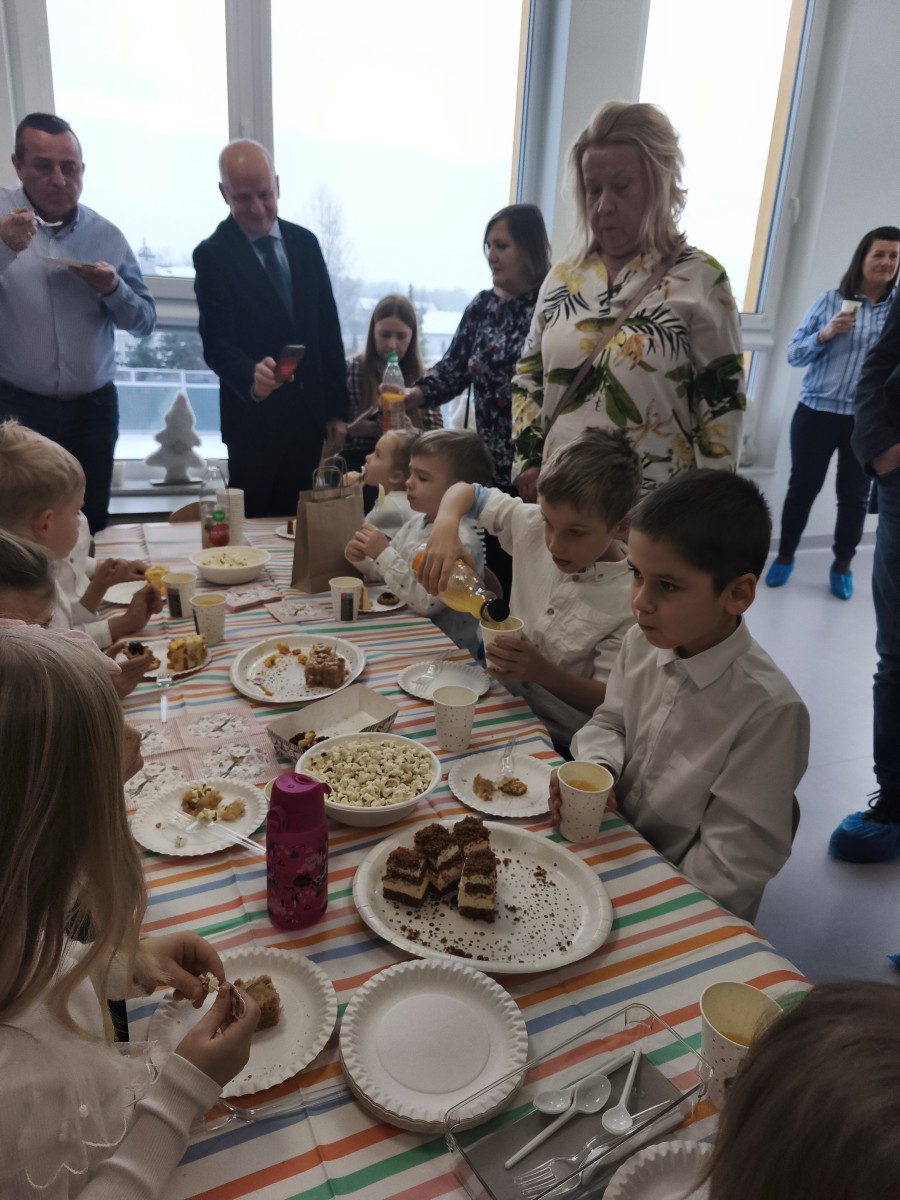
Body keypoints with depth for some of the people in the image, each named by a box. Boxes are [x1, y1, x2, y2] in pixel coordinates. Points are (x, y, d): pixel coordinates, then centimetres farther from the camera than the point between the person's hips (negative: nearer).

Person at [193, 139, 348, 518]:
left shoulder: (304, 242, 8)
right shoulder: (212, 255, -5)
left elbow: (328, 330, 9)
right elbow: (216, 343, -12)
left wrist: (337, 408, 6)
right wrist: (251, 377, -35)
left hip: (310, 413, 4)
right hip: (255, 417, -4)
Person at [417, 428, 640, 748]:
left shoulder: (633, 601, -21)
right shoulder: (533, 527, -6)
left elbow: (609, 705, -17)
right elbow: (466, 492, 6)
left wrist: (541, 670, -33)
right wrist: (445, 527, -16)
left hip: (559, 743, -7)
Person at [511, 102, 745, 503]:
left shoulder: (701, 280, -5)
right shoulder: (562, 278, 8)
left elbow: (722, 403, -6)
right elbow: (528, 377, 13)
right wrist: (527, 463, 2)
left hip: (654, 505, -4)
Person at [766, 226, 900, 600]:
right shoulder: (831, 300, -1)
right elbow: (793, 354, 0)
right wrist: (825, 334, -16)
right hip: (817, 413, -1)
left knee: (855, 495, 8)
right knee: (802, 487, 9)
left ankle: (842, 565, 25)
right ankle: (785, 557, 26)